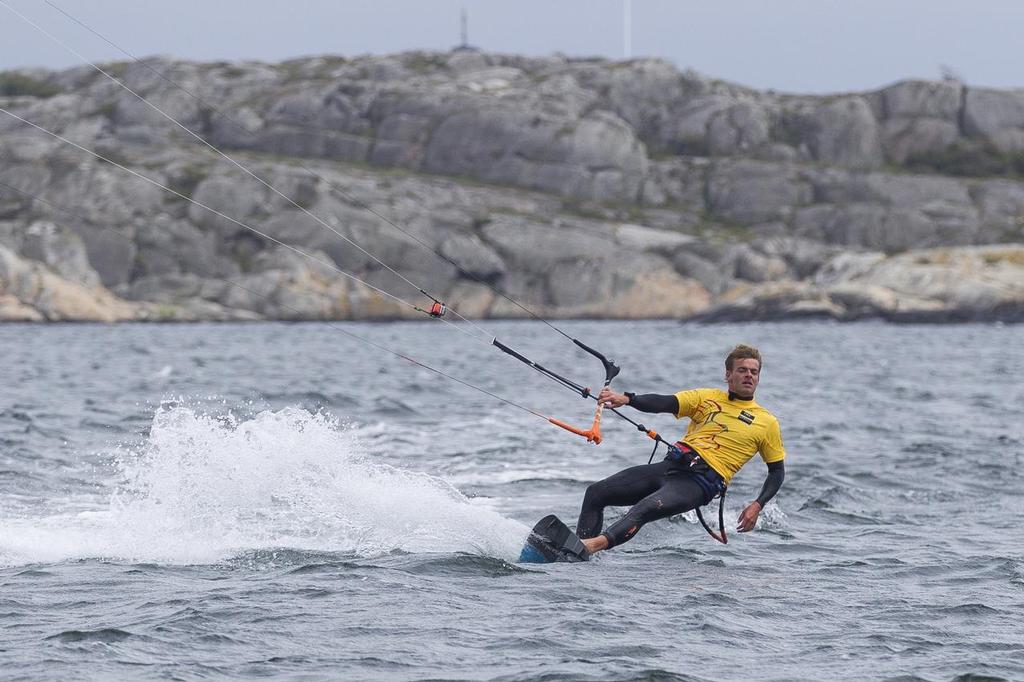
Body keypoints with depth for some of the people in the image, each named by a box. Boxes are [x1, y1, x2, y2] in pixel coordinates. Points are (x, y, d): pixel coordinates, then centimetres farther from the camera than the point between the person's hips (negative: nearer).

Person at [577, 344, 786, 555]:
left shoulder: (767, 422, 10)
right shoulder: (707, 397, 16)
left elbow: (777, 470, 15)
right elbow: (665, 403, 2)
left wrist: (758, 505, -3)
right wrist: (626, 399, -18)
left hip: (703, 480, -6)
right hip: (670, 465, 6)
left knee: (645, 508, -33)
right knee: (596, 493, 0)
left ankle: (596, 545, -53)